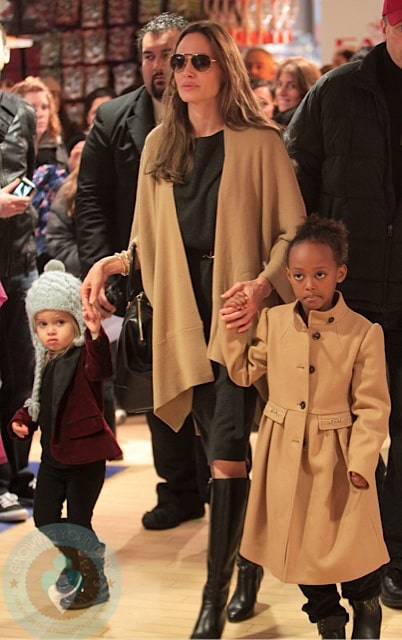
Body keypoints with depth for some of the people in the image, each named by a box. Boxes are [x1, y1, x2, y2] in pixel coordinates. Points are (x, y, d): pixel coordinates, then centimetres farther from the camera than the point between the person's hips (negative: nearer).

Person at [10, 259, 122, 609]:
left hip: (85, 456, -8)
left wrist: (96, 336, -55)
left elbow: (101, 369, -39)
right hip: (53, 453, 8)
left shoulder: (84, 356, -15)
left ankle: (96, 583, 16)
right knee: (44, 517, 13)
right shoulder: (45, 361, 8)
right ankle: (74, 564, 37)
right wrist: (24, 419, 3)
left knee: (78, 522, -2)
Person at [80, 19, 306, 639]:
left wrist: (264, 283, -19)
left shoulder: (260, 143, -2)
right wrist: (111, 263, -1)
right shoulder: (160, 146, 13)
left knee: (227, 451, -10)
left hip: (238, 310, -4)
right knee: (223, 451, 8)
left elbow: (292, 232, -2)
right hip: (184, 311, 4)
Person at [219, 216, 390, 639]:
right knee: (299, 543, 13)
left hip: (336, 457, -3)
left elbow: (372, 407, -10)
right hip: (284, 456, 4)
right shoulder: (273, 322, -1)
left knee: (347, 546, 3)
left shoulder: (364, 333, -11)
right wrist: (231, 330, -1)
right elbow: (244, 372, 12)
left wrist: (362, 461, -17)